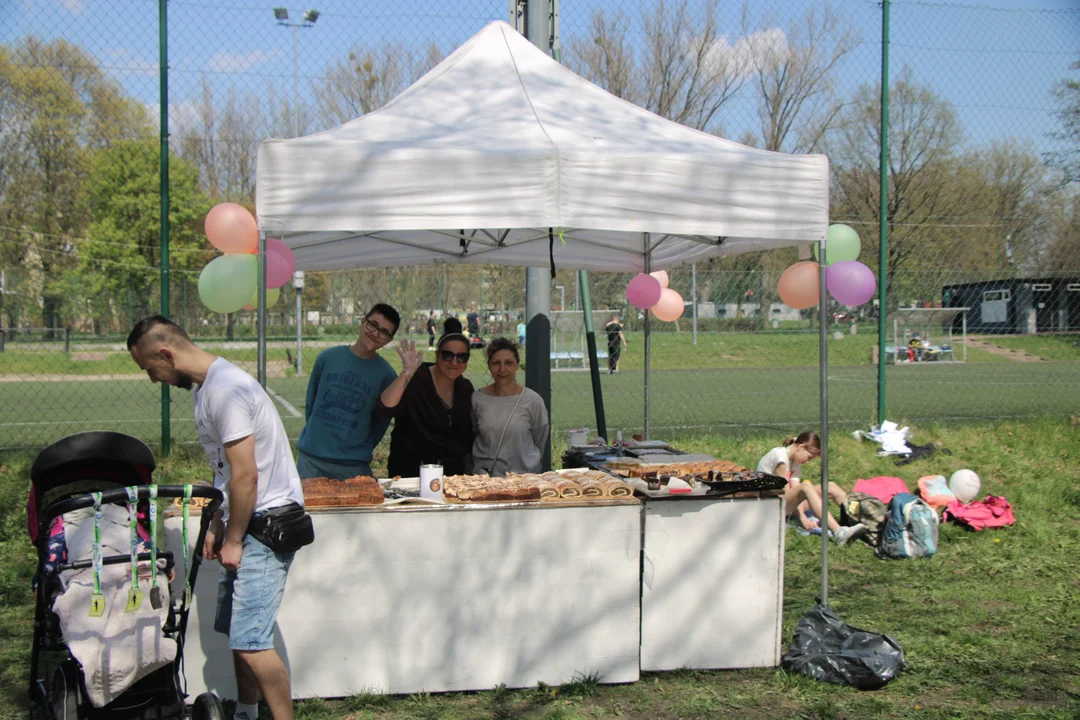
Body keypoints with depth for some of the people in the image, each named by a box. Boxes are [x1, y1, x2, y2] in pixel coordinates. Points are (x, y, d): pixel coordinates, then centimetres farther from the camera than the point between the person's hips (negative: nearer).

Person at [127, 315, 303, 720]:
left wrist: (233, 540, -14)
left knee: (250, 642, -12)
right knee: (238, 633, 16)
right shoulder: (206, 387, 13)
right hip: (245, 523, 10)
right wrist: (217, 526, 16)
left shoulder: (225, 390, -20)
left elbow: (245, 476, -22)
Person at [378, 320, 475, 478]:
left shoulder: (465, 388, 5)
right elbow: (386, 408, -30)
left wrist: (468, 470, 12)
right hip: (410, 471, -5)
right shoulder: (416, 379, -14)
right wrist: (406, 373, -40)